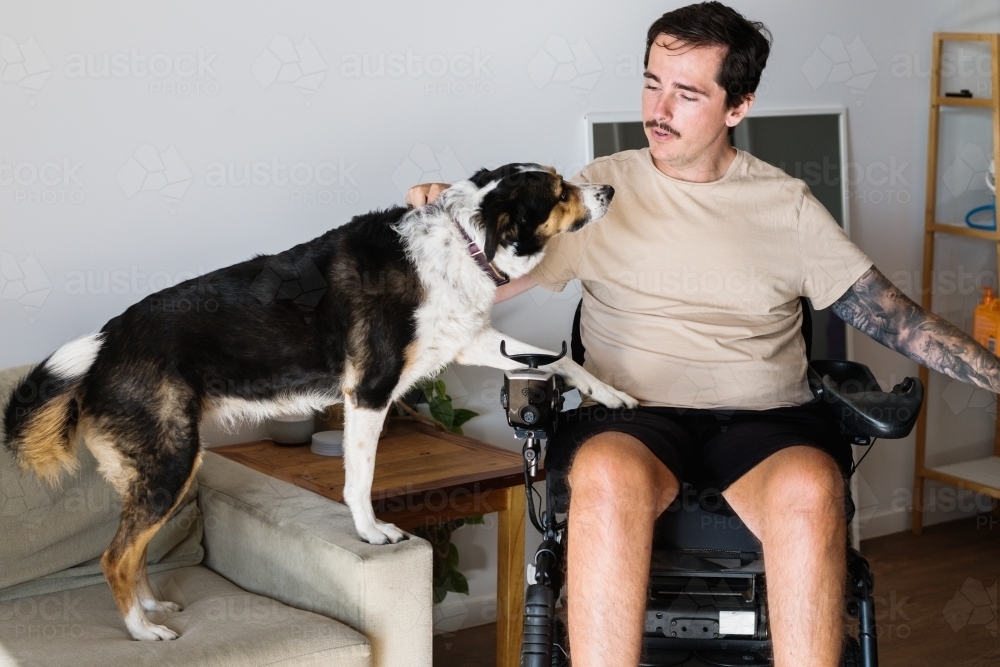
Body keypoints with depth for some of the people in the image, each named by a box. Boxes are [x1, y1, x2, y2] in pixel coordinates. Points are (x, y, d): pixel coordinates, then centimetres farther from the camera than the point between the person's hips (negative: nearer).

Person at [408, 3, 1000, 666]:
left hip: (768, 418, 1)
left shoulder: (787, 204, 13)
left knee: (809, 488, -35)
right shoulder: (602, 188, 11)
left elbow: (891, 313, 12)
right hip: (633, 415, 0)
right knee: (609, 474, -37)